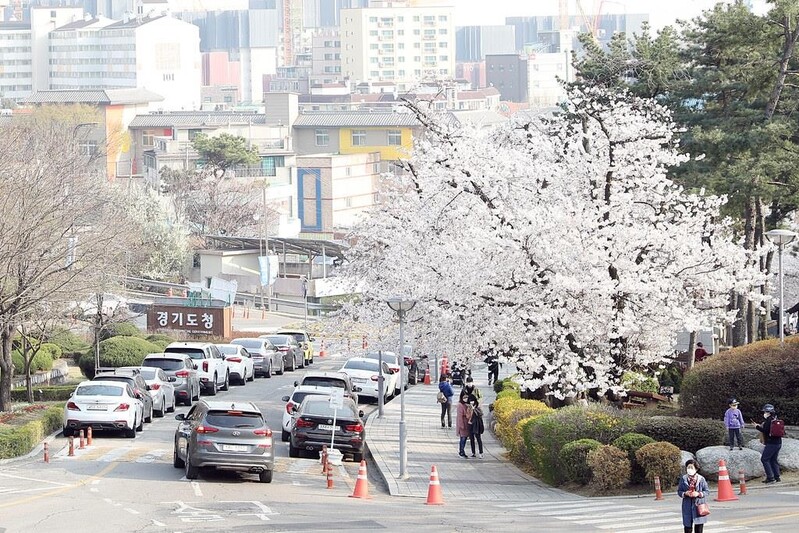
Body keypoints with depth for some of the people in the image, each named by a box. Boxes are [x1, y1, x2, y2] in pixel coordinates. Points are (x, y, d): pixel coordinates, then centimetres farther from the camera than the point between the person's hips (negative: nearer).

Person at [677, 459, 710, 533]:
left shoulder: (701, 479, -1)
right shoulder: (683, 479, 2)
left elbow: (707, 491, 3)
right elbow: (679, 491, 8)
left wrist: (699, 494, -14)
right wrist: (685, 493, -13)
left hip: (699, 506, -1)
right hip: (687, 507, 1)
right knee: (688, 527, 1)